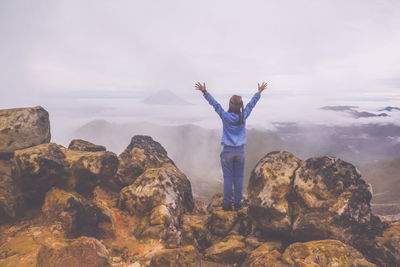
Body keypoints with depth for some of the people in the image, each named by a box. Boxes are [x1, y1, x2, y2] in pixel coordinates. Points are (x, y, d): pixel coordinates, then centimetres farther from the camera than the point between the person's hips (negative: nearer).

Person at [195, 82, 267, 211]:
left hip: (228, 151, -1)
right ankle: (237, 202, 12)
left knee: (228, 178, 4)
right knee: (238, 178, 7)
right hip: (240, 151, 2)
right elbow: (252, 103, 9)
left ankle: (227, 203, 7)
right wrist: (259, 92, 22)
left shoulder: (225, 116, -9)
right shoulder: (243, 116, -3)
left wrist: (204, 92, 5)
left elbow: (214, 104, -3)